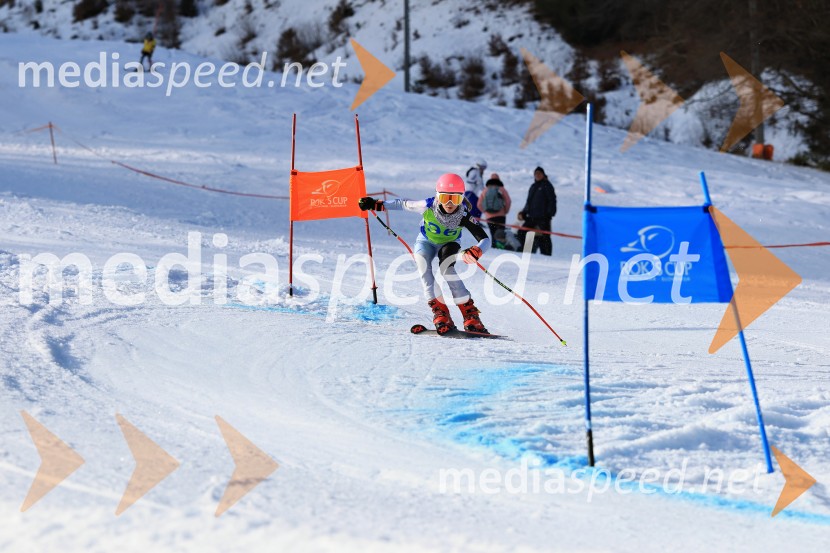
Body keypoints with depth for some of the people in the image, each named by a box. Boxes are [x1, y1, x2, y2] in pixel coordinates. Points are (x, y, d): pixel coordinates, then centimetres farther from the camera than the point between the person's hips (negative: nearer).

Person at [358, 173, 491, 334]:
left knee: (446, 268, -31)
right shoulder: (428, 206, -32)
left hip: (449, 244, -1)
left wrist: (476, 251, -60)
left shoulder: (464, 215, -34)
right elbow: (403, 204, -13)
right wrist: (377, 204, -17)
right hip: (426, 242, 1)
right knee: (423, 266, -30)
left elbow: (485, 240, -38)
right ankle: (439, 310, -30)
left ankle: (470, 313, -24)